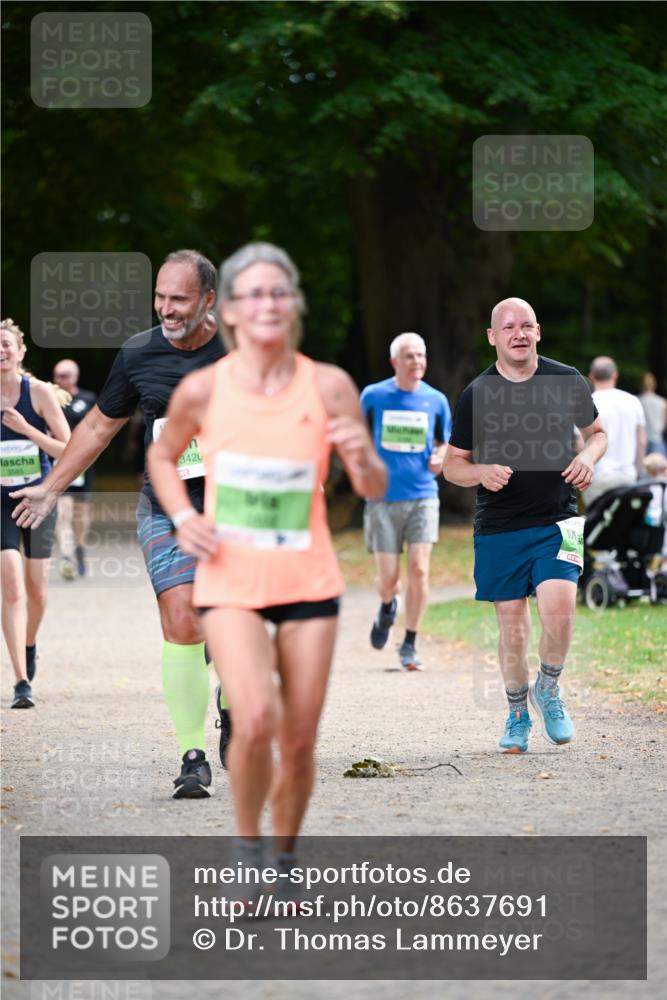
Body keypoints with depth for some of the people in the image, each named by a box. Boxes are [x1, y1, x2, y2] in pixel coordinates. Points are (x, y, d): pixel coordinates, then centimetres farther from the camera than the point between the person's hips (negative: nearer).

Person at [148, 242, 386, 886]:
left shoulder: (329, 387, -4)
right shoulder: (202, 391, -5)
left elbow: (374, 489, 2)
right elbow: (162, 457, 15)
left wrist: (362, 457, -21)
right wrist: (181, 516, -2)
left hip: (308, 580, 2)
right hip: (230, 580, -2)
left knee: (300, 740, 4)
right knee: (256, 722, -21)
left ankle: (284, 859, 28)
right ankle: (246, 844, 5)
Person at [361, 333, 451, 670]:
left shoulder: (436, 400, 4)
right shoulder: (373, 396, 0)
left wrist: (439, 458, -5)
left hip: (422, 496, 1)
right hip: (383, 498, -1)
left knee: (419, 570, -12)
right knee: (388, 578, -2)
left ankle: (409, 646, 1)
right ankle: (387, 608, 36)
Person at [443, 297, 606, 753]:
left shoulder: (568, 381, 2)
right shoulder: (477, 394, 0)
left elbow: (597, 431, 17)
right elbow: (453, 464, 6)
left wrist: (587, 457, -5)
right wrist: (481, 472, -15)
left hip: (557, 520, -1)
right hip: (499, 527, 1)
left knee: (559, 603, -19)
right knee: (511, 621, 4)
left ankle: (548, 690, 7)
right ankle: (518, 714, 23)